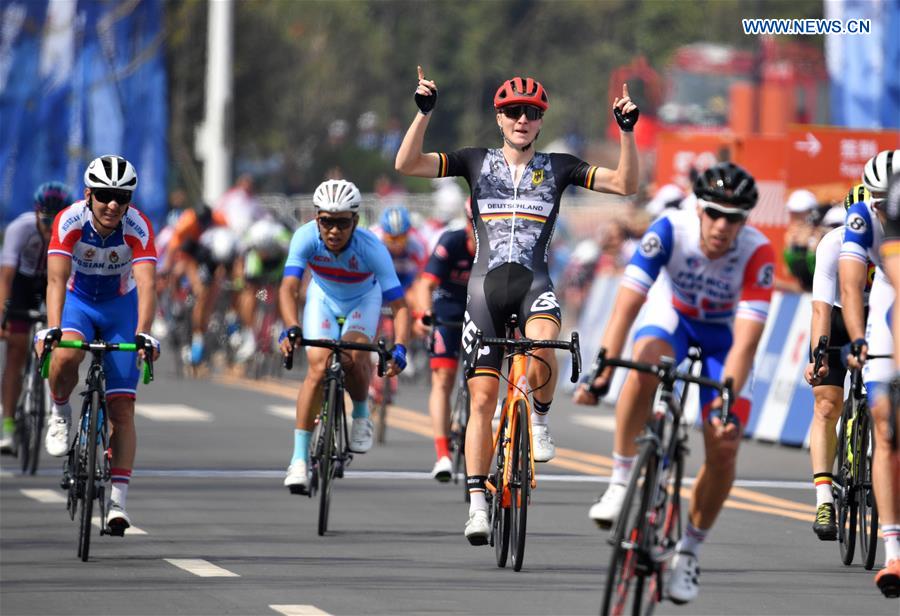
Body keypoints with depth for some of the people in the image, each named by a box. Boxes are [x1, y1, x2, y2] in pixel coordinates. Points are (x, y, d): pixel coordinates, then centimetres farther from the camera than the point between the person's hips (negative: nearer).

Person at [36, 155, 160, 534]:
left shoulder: (138, 228, -26)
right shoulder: (70, 221, -26)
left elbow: (146, 284, -38)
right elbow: (56, 278, -35)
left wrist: (142, 334, -53)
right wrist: (52, 328, -50)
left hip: (121, 307, 1)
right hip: (77, 302, 0)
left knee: (122, 408, -7)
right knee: (63, 358, -35)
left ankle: (117, 501, -5)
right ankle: (60, 413, -3)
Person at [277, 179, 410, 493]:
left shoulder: (372, 248, -35)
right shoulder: (306, 237, -32)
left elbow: (399, 305, -35)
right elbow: (288, 288, -39)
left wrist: (399, 348, -50)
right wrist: (290, 329, -57)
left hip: (363, 299, -1)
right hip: (323, 296, 1)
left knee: (354, 357, -28)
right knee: (319, 368, -18)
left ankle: (361, 415, 4)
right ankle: (299, 458, -14)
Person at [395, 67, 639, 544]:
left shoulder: (558, 168, 8)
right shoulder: (475, 162, 7)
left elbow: (625, 183, 2)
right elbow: (406, 164, -2)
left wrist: (626, 129, -10)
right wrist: (424, 112, -14)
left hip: (535, 281, -1)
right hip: (486, 284, 1)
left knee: (542, 348, -35)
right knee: (482, 396, -2)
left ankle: (539, 419, -4)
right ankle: (477, 504, 3)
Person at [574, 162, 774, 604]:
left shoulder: (757, 253, -32)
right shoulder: (671, 230, -31)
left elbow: (745, 343, -36)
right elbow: (626, 306, -35)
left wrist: (726, 404, -48)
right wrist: (600, 376, -44)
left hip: (724, 332, 0)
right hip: (672, 315, 0)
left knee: (723, 447, -13)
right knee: (645, 365, -36)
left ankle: (688, 550, 10)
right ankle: (621, 482, -22)